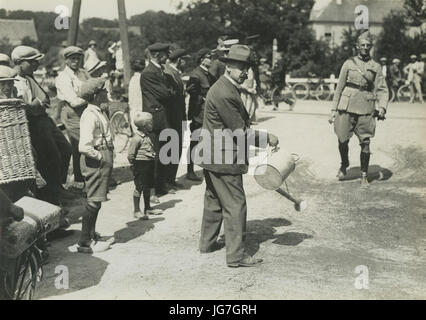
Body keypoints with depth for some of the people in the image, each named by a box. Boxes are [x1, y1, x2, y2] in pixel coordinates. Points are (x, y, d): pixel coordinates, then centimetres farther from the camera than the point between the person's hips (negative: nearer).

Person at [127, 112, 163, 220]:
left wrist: (153, 162, 14)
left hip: (150, 164, 9)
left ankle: (147, 208, 29)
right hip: (141, 164, -9)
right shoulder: (137, 138, -18)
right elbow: (130, 155, -16)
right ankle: (136, 211, 7)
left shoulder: (149, 135, 9)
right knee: (139, 187, -2)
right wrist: (135, 165, -9)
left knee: (148, 187, 17)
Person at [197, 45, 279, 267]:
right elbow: (240, 132, -20)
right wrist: (266, 138, -9)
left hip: (212, 157, 11)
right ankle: (236, 255, 3)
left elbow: (240, 126, 19)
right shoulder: (224, 93, -22)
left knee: (214, 201, 21)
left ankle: (207, 243, 34)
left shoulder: (226, 88, 12)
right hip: (224, 159, -11)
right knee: (235, 205, -4)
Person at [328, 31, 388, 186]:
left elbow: (382, 89, 8)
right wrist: (334, 110, 5)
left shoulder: (376, 67, 10)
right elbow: (339, 88, 9)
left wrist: (382, 107, -10)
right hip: (347, 106, 0)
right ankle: (344, 164, 29)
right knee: (342, 140, 1)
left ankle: (364, 175, 12)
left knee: (365, 142, -1)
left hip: (366, 108, 0)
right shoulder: (349, 63, 7)